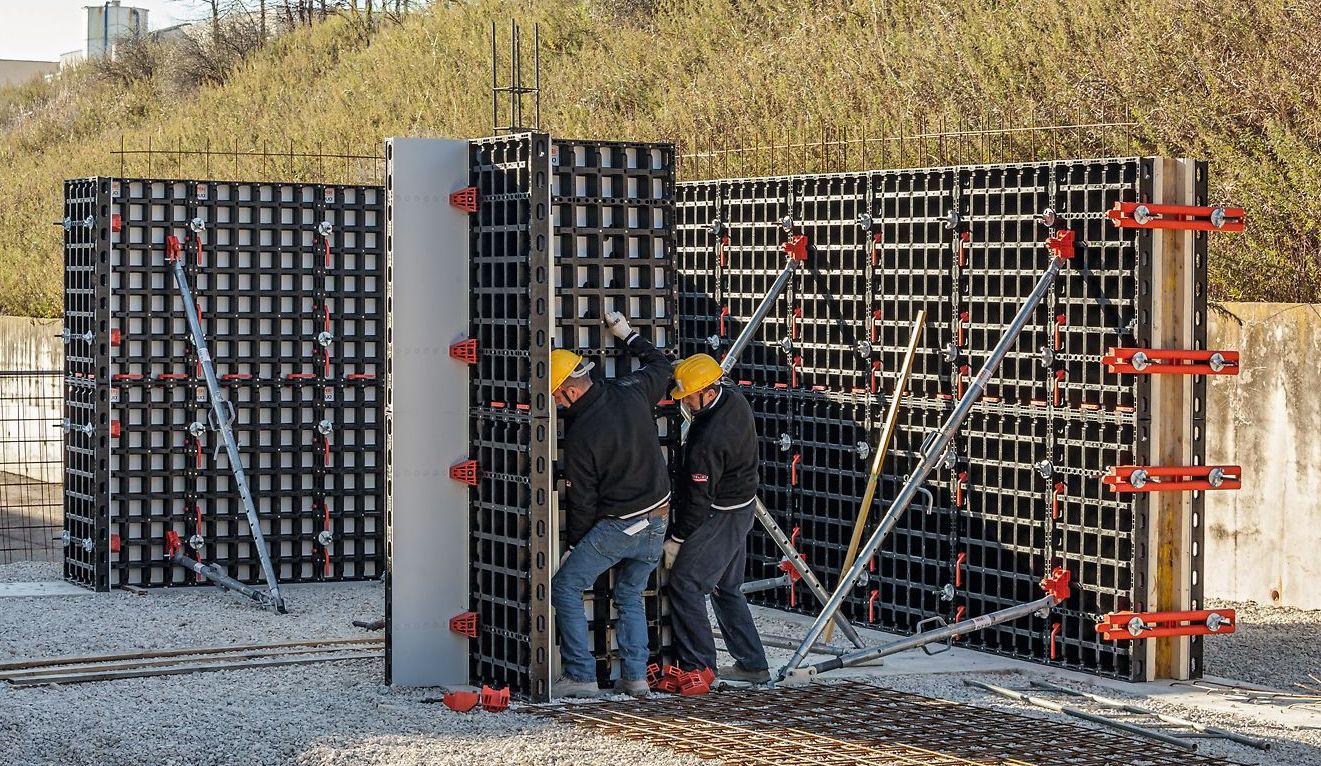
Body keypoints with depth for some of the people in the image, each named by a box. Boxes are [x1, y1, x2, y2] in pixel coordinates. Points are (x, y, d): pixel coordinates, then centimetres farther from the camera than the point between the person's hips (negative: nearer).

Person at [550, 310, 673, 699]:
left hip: (617, 527, -7)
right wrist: (627, 334, 31)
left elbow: (581, 500, -11)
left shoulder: (580, 435, -20)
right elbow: (662, 365, 19)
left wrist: (574, 544, 4)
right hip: (658, 521, 7)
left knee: (566, 587, 4)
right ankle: (635, 676, 15)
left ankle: (581, 676, -1)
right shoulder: (631, 391, -5)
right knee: (630, 596, 22)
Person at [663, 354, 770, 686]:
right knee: (727, 588, 18)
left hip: (718, 518, -10)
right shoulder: (734, 398, -2)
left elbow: (699, 497, -22)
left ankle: (698, 667, -1)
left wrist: (677, 539, -12)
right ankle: (752, 664, 23)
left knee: (684, 584, -3)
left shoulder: (708, 440, -30)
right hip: (742, 508, 10)